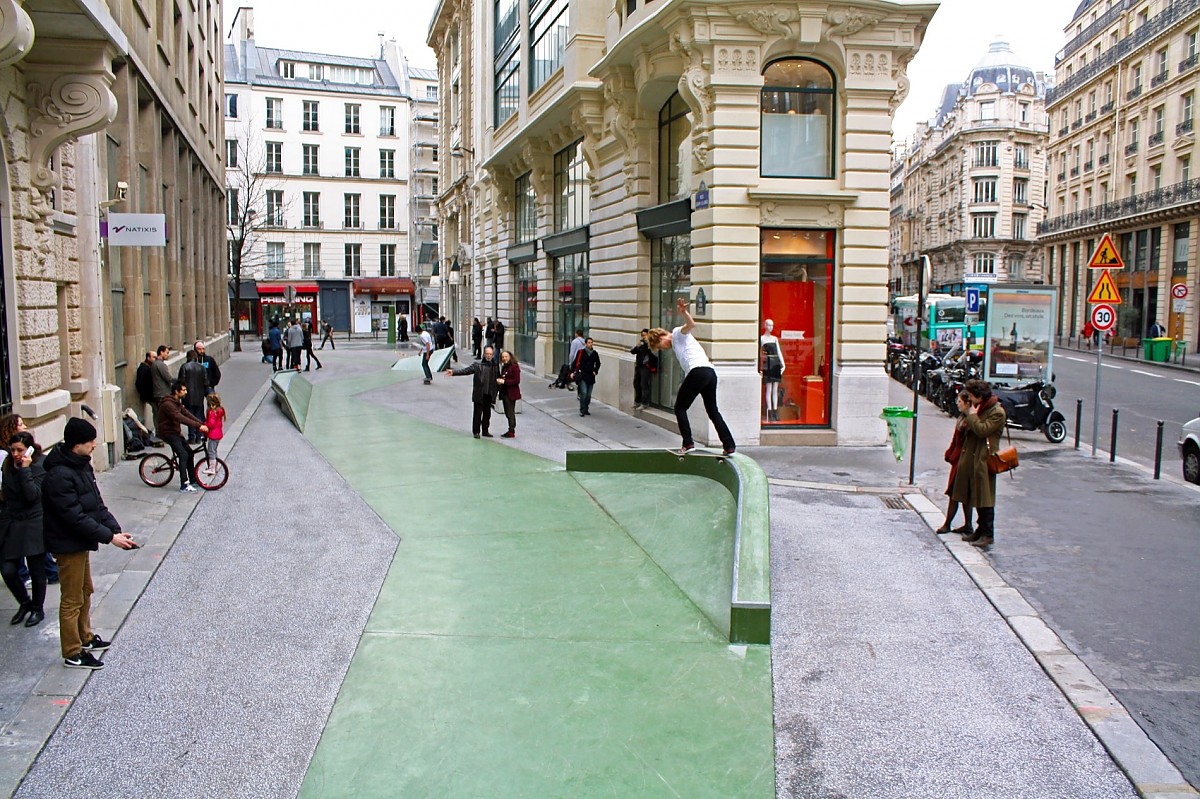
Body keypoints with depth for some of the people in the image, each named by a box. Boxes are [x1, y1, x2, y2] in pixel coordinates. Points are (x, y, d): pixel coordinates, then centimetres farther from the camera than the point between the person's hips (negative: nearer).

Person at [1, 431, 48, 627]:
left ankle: (37, 609, 24)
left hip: (33, 527, -5)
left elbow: (33, 495, -23)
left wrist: (25, 469, -22)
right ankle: (24, 602, 24)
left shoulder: (40, 467, -9)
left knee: (36, 571, 6)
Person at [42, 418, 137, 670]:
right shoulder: (59, 476, -27)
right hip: (68, 545, -10)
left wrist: (116, 529, -5)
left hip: (80, 542, 10)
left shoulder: (81, 465, 4)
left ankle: (85, 638, 39)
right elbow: (75, 518, -28)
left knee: (85, 592, 22)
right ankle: (72, 654, 14)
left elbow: (97, 503, 6)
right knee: (72, 600, 2)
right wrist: (110, 537, -25)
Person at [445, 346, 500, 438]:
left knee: (487, 414, 11)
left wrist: (498, 391, 11)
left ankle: (485, 431, 24)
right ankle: (476, 432, 11)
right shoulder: (478, 365, -2)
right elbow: (465, 370, -8)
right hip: (479, 395, -3)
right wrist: (453, 372, -20)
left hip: (489, 395, 4)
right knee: (477, 413, 1)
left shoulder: (495, 366, 9)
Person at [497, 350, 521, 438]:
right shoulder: (504, 367, 15)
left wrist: (504, 381, -19)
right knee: (507, 413, 12)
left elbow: (517, 381, -17)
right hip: (504, 393, 9)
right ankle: (511, 431, 20)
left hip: (511, 393, -9)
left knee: (510, 412, -5)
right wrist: (499, 380, 0)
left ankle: (511, 431, -1)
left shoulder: (514, 366, -11)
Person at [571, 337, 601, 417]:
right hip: (582, 376, -4)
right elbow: (576, 362, -5)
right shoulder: (581, 352, -5)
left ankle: (586, 409, 19)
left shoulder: (595, 353, 6)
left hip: (591, 377, 4)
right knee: (583, 393, -14)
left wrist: (595, 371, 8)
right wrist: (572, 372, -13)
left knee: (589, 395, 7)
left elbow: (598, 364, 21)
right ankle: (582, 410, -7)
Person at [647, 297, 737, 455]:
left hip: (698, 371, -9)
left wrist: (683, 312, -32)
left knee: (680, 408, 2)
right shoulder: (676, 344, 33)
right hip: (711, 372, 10)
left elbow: (691, 325, -15)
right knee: (713, 411, 13)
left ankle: (688, 443, -3)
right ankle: (730, 446, 9)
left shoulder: (678, 333, 8)